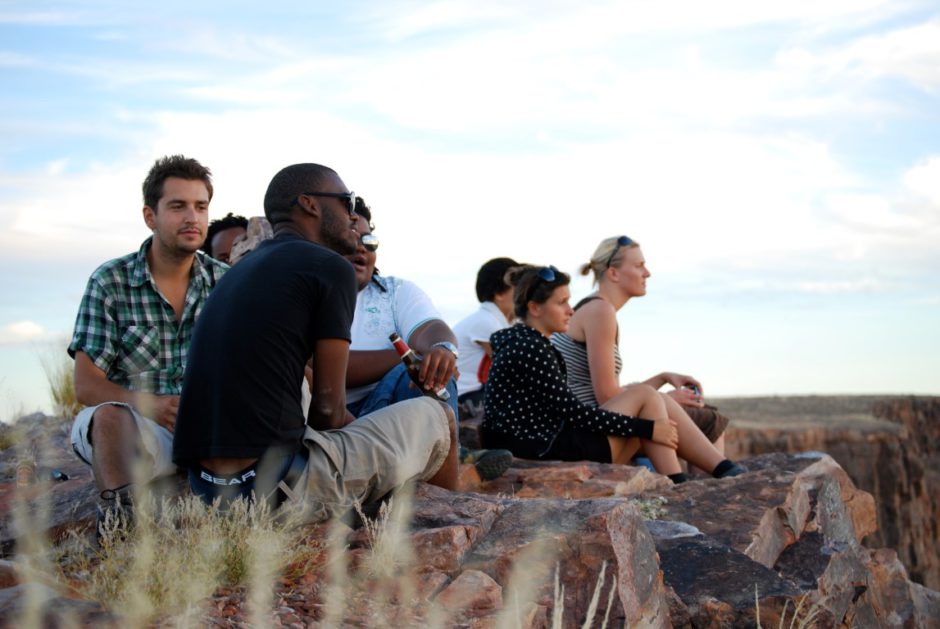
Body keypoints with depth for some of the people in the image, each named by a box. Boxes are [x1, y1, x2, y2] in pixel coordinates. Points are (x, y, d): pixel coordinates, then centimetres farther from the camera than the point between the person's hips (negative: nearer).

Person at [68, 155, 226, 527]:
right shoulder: (110, 282, -1)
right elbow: (87, 385, -6)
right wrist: (151, 407, -26)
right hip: (133, 428, -2)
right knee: (111, 415, -36)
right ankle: (118, 519, -19)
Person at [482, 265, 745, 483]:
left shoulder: (524, 343, 16)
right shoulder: (530, 349, -16)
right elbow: (571, 412, -19)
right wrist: (647, 427, -13)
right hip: (546, 452, -10)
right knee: (644, 394, -4)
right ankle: (676, 487, -3)